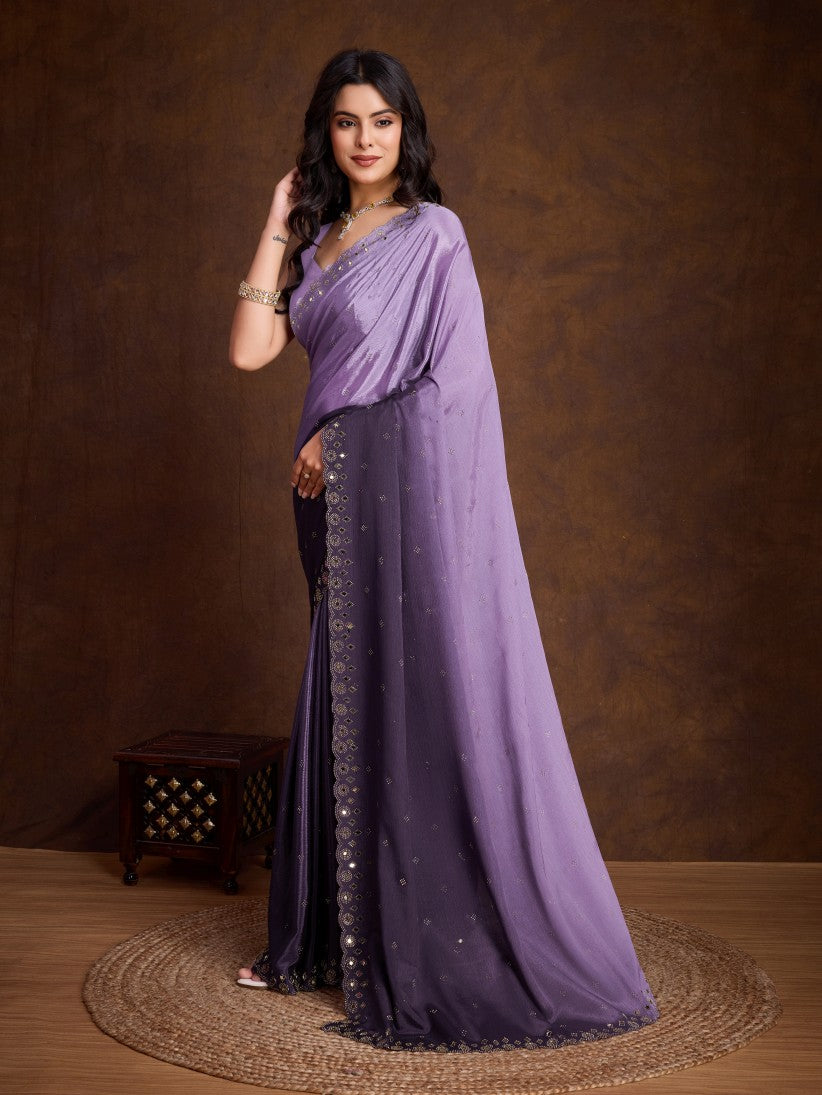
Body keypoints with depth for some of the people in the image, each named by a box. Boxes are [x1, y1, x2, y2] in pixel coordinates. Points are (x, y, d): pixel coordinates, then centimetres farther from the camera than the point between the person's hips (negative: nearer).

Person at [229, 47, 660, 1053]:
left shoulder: (432, 232, -5)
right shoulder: (320, 240, 16)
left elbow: (455, 381, -13)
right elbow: (249, 351, 5)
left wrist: (334, 440, -9)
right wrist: (278, 224, 7)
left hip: (416, 495, -7)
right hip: (342, 506, 7)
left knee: (429, 703, -5)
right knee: (349, 706, 11)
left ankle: (448, 956, 6)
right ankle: (334, 938, 22)